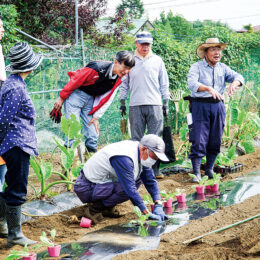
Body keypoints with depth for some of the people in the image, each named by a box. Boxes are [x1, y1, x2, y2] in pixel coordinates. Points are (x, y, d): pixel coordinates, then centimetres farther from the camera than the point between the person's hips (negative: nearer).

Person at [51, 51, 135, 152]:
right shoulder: (97, 68, -29)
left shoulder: (117, 79, -7)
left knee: (93, 133, 0)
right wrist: (61, 98, -12)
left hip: (90, 100, 6)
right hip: (75, 94, -6)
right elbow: (74, 81, -20)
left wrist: (96, 116, -2)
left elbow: (107, 99, 2)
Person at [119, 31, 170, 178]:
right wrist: (122, 102, 11)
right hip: (135, 105, 0)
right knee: (136, 139, 1)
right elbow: (124, 82, 16)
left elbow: (164, 83, 14)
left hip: (155, 105, 0)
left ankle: (155, 169, 0)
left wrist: (166, 102, 9)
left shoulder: (157, 61, 11)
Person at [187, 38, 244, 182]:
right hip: (201, 106, -5)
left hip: (218, 105, 5)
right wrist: (209, 89, -36)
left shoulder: (223, 68, 13)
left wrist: (234, 83, -24)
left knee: (215, 141, 8)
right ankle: (196, 173, -4)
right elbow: (192, 83, -19)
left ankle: (209, 170, 21)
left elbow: (237, 76, 1)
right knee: (199, 141, -8)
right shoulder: (197, 67, -3)